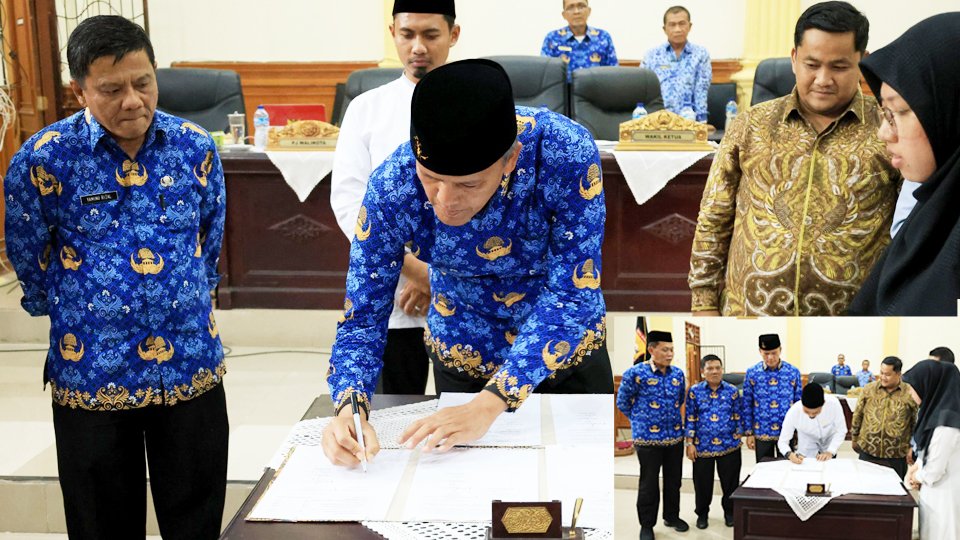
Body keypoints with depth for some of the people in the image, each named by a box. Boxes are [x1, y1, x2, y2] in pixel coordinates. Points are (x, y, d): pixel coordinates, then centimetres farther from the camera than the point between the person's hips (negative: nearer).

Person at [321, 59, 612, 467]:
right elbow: (362, 319, -19)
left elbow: (573, 295, -31)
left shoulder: (565, 153, -32)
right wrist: (349, 409, -39)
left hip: (569, 356, -1)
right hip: (463, 364, 1)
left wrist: (489, 405, -40)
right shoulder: (392, 186, -27)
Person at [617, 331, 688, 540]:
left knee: (673, 480, 15)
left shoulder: (678, 373, 3)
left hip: (675, 437, 5)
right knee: (649, 483, 5)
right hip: (649, 438, -5)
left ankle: (672, 517, 32)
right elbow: (622, 403, -1)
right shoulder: (636, 373, -12)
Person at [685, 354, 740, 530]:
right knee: (702, 482, 9)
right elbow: (690, 419, 0)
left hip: (729, 446, 1)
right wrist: (690, 443, -4)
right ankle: (702, 514, 27)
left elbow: (738, 418, 5)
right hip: (702, 447, 0)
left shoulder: (732, 391, 1)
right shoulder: (695, 391, -2)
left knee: (730, 482, 9)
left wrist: (737, 439, 2)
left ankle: (730, 512, 28)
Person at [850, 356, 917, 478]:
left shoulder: (910, 394, -4)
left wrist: (912, 447, 4)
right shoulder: (869, 390, 2)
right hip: (868, 452, 2)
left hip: (897, 455, -1)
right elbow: (858, 415, 10)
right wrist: (855, 439, 12)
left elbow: (917, 423, 3)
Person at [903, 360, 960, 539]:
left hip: (943, 498, -8)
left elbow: (933, 471, -21)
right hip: (934, 492, 8)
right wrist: (916, 466, 2)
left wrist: (917, 476, -3)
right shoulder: (938, 409, 1)